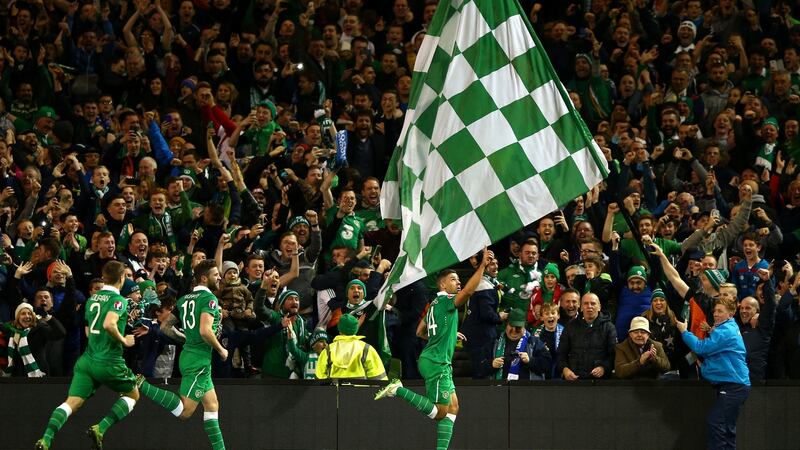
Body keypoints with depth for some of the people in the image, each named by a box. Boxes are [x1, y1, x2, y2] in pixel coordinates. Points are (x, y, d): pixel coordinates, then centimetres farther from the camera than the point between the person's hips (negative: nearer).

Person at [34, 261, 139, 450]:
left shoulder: (92, 298, 13)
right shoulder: (119, 300, -10)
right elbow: (109, 324, -28)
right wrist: (123, 340, -11)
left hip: (88, 359, 6)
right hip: (110, 362, -6)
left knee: (72, 403, -2)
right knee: (132, 395, 18)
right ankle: (100, 429, -1)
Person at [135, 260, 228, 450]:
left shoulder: (184, 299, 12)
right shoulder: (209, 298, -13)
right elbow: (205, 331, -24)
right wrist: (221, 350, -10)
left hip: (188, 354, 10)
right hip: (199, 360, -10)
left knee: (212, 406, 14)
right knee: (184, 411, -12)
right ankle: (141, 385, -16)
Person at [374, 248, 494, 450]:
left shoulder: (435, 304, 16)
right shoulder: (446, 301, -11)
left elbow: (420, 331, 24)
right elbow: (468, 290, -30)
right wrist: (482, 265, -32)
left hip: (441, 363, 10)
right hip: (436, 363, -10)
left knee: (452, 407, 10)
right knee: (440, 412, -8)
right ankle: (399, 390, -9)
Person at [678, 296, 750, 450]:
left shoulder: (725, 331, -14)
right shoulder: (730, 328, 19)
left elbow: (701, 348, -19)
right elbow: (709, 350, 22)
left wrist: (684, 332, -9)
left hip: (733, 386, -11)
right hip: (734, 385, 11)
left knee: (714, 421, -18)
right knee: (726, 428, 13)